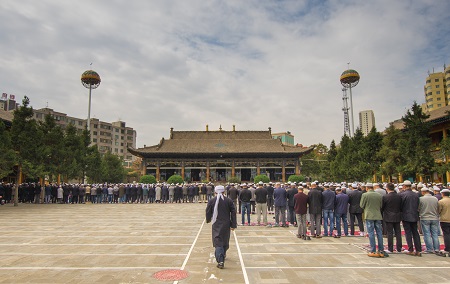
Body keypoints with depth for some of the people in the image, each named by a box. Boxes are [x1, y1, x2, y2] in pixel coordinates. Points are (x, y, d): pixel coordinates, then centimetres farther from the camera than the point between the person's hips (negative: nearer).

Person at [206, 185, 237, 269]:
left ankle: (220, 261, -14)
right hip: (226, 224, 2)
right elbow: (233, 213, -2)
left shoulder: (211, 201, -5)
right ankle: (223, 254, 42)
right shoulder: (229, 201, -2)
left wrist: (208, 220, 23)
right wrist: (233, 225, 4)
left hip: (216, 225, -2)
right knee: (225, 240, 21)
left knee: (218, 241, -2)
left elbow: (208, 212, 3)